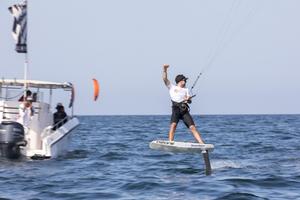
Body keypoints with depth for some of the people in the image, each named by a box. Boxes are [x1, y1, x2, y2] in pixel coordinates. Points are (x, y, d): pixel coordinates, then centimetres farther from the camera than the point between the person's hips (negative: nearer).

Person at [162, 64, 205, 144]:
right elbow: (165, 79, 7)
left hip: (184, 110, 2)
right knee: (173, 125, -25)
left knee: (193, 127, -6)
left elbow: (190, 100, 13)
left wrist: (188, 99, -11)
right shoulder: (171, 87, 20)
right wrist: (165, 70, -6)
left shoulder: (186, 89, 26)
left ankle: (202, 144, -12)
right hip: (176, 109, -2)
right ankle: (170, 143, -31)